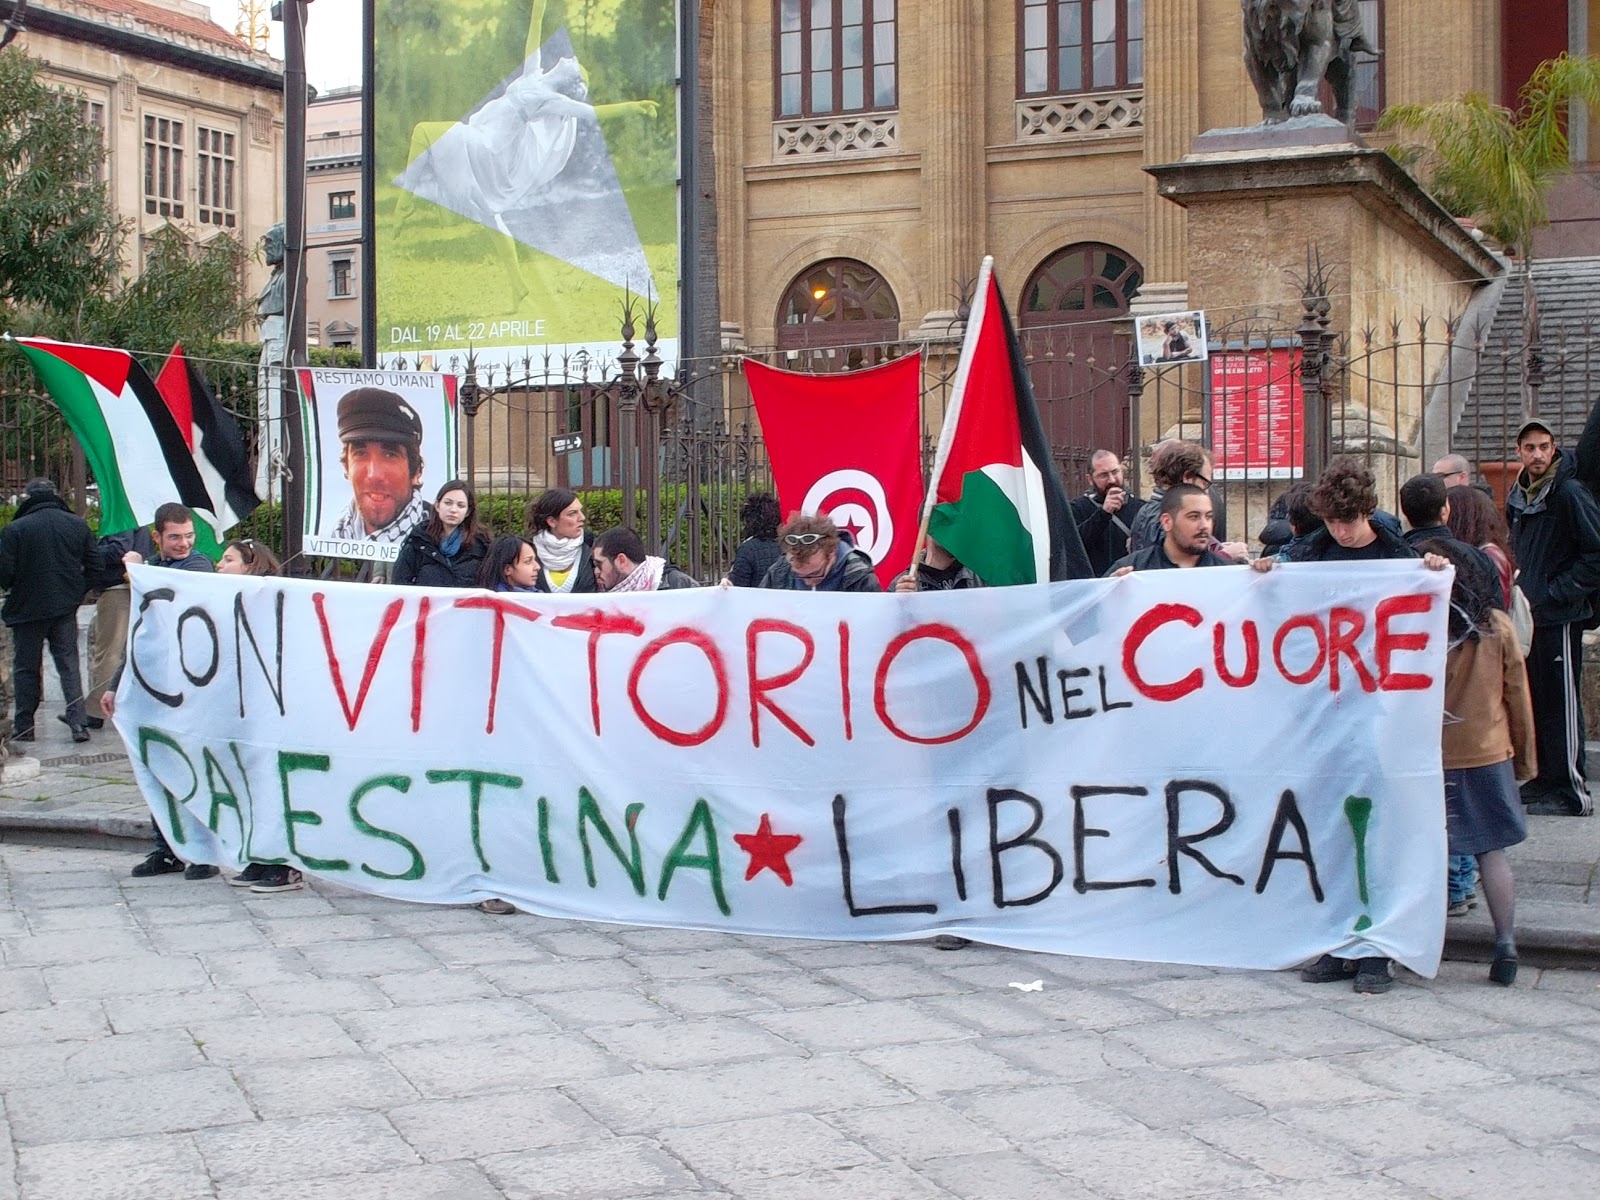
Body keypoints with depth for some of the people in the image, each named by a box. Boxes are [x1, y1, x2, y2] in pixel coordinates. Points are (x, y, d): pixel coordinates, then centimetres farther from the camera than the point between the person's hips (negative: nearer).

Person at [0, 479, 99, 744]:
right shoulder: (77, 524, 0)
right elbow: (94, 566, 1)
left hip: (27, 608, -3)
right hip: (66, 608, 3)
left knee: (26, 668, 9)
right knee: (69, 664, 8)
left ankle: (23, 726, 13)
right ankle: (78, 721, -2)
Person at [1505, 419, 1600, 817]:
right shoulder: (1518, 498, 10)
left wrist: (1552, 593, -16)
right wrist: (1521, 590, 10)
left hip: (1561, 616, -7)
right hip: (1528, 615, 8)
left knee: (1561, 703, -4)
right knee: (1534, 700, 12)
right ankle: (1543, 779, 21)